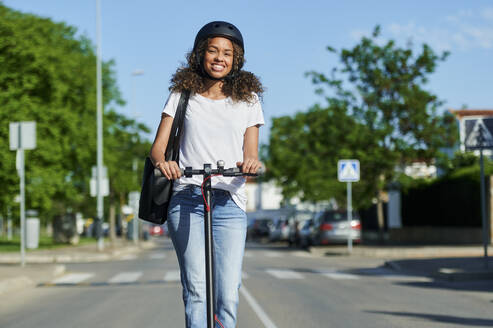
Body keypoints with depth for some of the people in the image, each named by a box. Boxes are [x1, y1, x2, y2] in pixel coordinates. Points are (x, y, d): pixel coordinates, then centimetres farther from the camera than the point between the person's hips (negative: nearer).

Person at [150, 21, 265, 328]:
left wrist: (251, 163, -17)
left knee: (228, 296, -9)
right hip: (186, 200, 0)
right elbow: (158, 146, 6)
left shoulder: (248, 100, 15)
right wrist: (162, 162, -18)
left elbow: (251, 152, 8)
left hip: (229, 202, 1)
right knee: (196, 291, -11)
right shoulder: (183, 96, 13)